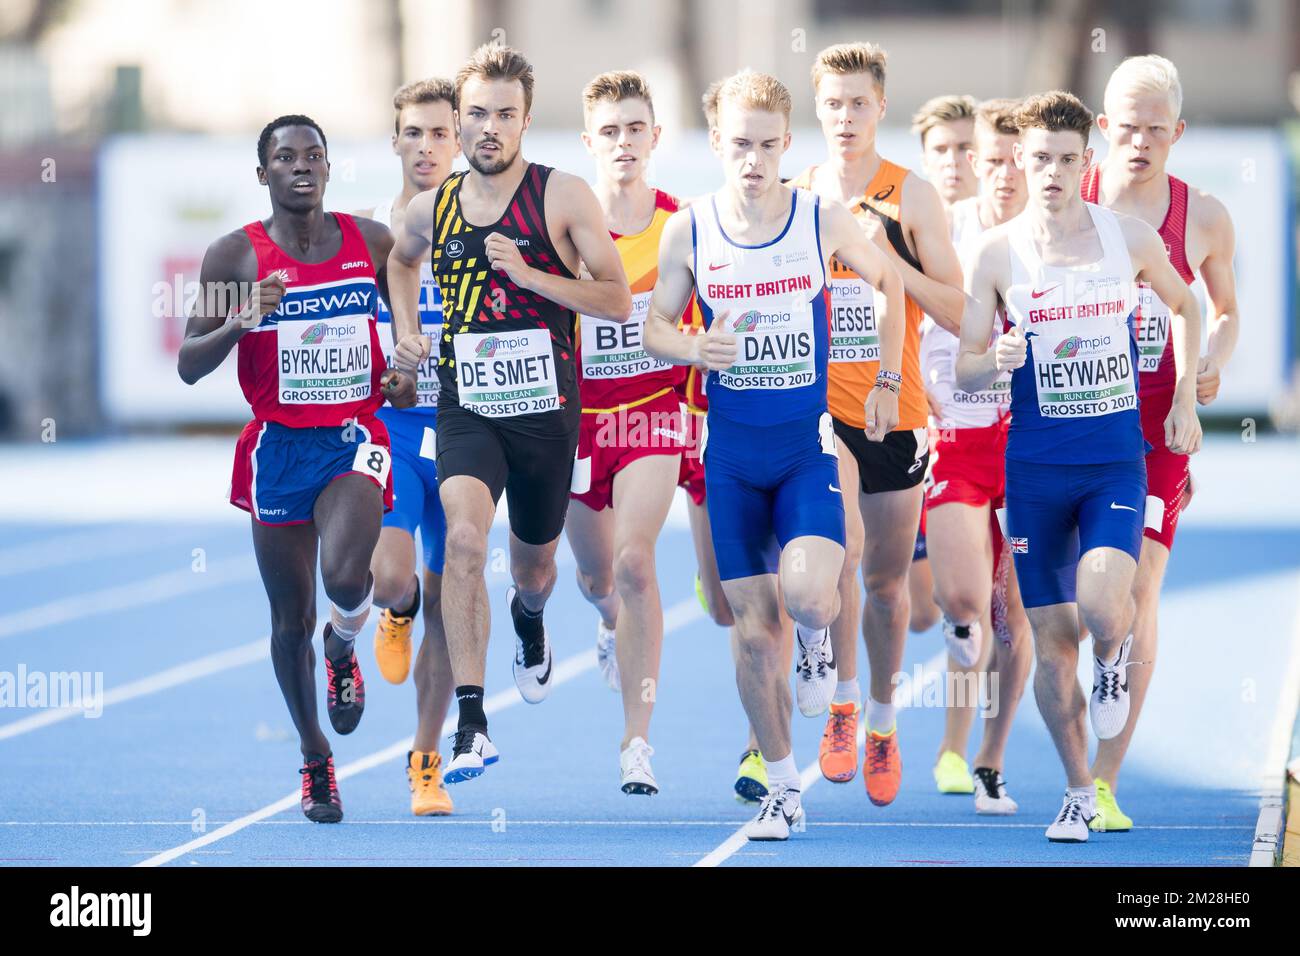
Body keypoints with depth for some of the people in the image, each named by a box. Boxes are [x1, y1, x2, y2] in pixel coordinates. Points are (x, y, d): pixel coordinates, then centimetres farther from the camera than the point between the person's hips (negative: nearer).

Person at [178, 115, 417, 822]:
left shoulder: (373, 243, 3)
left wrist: (406, 372, 1)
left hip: (355, 438, 0)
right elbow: (188, 366, -4)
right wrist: (238, 320, -21)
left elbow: (417, 313, 21)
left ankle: (344, 647, 10)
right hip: (278, 447, 0)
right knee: (292, 621, 6)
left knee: (346, 578, -27)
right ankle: (315, 758, 26)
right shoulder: (235, 255, -3)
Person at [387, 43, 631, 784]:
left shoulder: (562, 196, -6)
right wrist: (406, 329, 12)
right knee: (464, 537, -26)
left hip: (546, 409, 0)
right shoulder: (432, 209, 3)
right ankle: (472, 723, -28)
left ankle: (530, 620, 59)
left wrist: (530, 275, -19)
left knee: (533, 565, 18)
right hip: (466, 408, 0)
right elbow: (403, 260, 28)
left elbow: (619, 301, -9)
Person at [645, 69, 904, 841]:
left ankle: (820, 638, 15)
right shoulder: (689, 232, -2)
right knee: (753, 628, 2)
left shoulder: (824, 222, -5)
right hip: (732, 446, 2)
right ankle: (783, 788, 16)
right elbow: (655, 325, 7)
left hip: (807, 440, -1)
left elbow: (888, 279, 12)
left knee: (807, 592, -23)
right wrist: (695, 349, -15)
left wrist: (887, 381, 8)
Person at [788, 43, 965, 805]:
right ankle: (842, 701, -11)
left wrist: (889, 258, -17)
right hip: (818, 407, 0)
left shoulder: (912, 198, -1)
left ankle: (882, 721, 29)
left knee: (887, 578, 10)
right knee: (842, 544, -24)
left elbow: (956, 311, -5)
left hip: (895, 412, 0)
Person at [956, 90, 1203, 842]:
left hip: (1118, 461, -1)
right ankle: (1079, 794, 19)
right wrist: (997, 361, -22)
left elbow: (1186, 304, 18)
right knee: (1051, 637, 3)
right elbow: (964, 370, 1)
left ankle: (1115, 659, 15)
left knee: (1103, 606, -23)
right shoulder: (997, 252, -2)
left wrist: (1185, 400, 10)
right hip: (1035, 466, 1)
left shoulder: (1130, 237, 0)